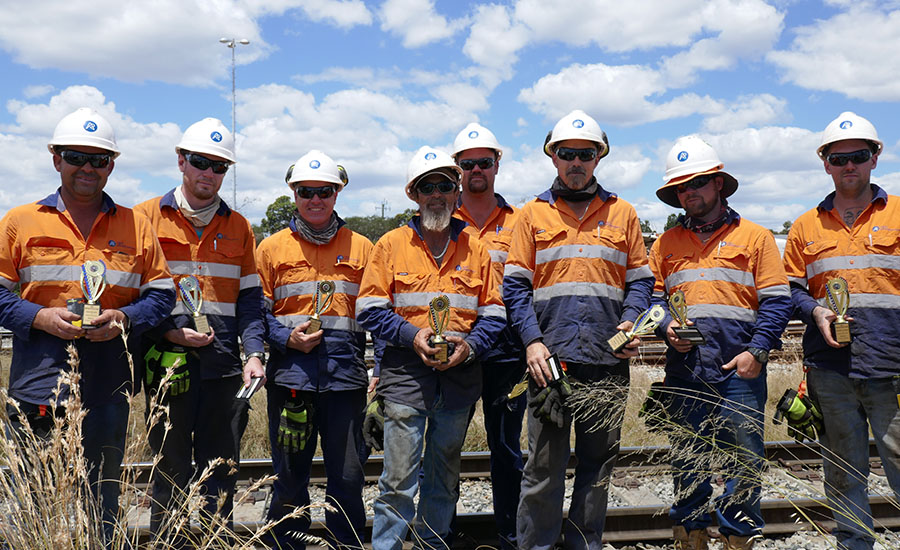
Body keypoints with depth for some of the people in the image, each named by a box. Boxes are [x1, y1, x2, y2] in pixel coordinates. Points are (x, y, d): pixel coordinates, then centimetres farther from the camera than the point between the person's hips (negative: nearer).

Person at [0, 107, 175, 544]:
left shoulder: (135, 226, 10)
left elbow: (161, 292, 9)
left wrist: (124, 319, -9)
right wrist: (39, 317, -12)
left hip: (107, 390, 1)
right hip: (38, 388, -1)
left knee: (101, 507, 11)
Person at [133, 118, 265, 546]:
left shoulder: (238, 227, 12)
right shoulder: (146, 218, 3)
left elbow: (249, 298, 9)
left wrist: (254, 353, -3)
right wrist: (169, 332, -13)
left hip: (222, 365, 3)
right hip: (167, 363, -2)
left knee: (221, 471, 8)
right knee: (170, 467, 5)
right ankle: (166, 542, 17)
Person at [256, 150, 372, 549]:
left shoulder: (361, 248, 10)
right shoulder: (272, 248, 9)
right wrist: (287, 339, -9)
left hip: (346, 375, 0)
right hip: (290, 375, 0)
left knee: (348, 477, 4)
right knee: (289, 478, 7)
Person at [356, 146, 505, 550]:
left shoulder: (475, 249, 9)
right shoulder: (391, 245, 4)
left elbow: (493, 314, 8)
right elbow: (370, 310, 0)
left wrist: (470, 344, -11)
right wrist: (412, 336, -14)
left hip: (460, 377, 3)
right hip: (406, 375, -2)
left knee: (444, 479, 13)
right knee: (399, 479, -5)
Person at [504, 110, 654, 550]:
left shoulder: (622, 213, 13)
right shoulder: (533, 214, 9)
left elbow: (640, 279, 13)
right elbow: (515, 285, 4)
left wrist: (631, 322, -6)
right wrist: (532, 340, -8)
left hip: (608, 360, 2)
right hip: (550, 356, -1)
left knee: (598, 464, 9)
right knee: (543, 467, 1)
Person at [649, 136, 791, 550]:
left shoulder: (755, 237, 6)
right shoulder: (665, 244, 14)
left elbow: (776, 302, 1)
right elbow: (652, 298, 15)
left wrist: (757, 351, -10)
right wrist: (667, 327, -5)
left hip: (740, 372, -2)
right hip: (684, 372, 3)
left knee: (744, 461, 1)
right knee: (687, 463, 9)